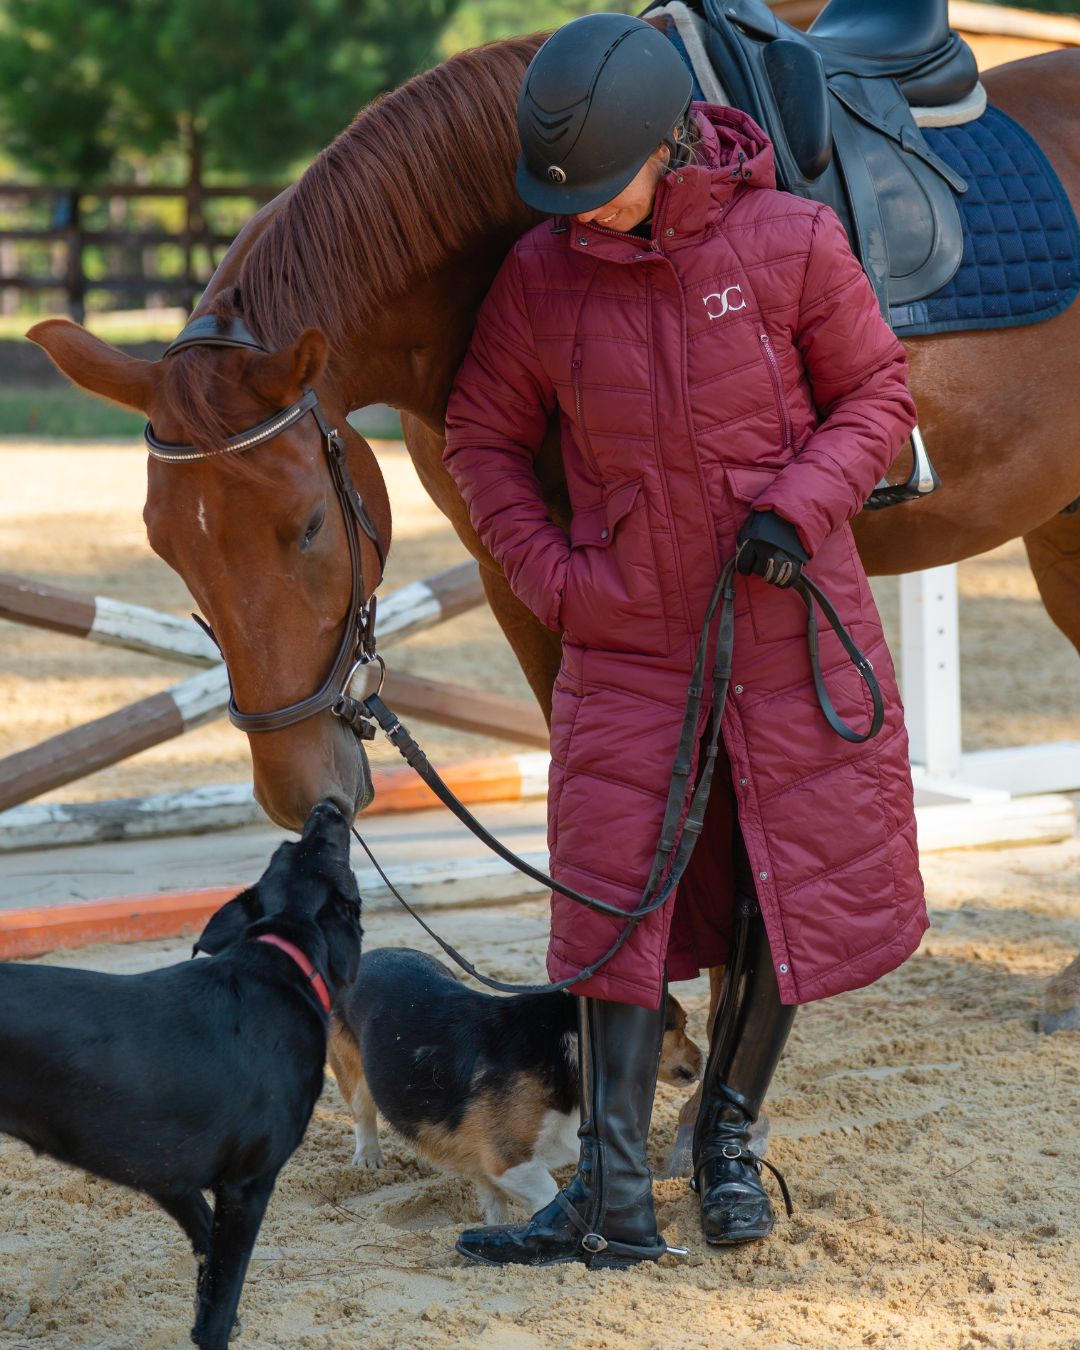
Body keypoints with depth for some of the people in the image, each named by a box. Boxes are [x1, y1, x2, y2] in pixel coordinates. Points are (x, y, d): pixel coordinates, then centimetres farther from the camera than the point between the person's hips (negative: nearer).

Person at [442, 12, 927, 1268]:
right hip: (628, 635, 1)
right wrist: (549, 576, -5)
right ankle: (613, 1197, 0)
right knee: (619, 892, -2)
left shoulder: (789, 242, -12)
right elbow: (483, 437, 6)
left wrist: (798, 506, -18)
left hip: (789, 622, -1)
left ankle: (729, 1129, 29)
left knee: (803, 883, 7)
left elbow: (876, 394, -2)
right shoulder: (539, 273, -6)